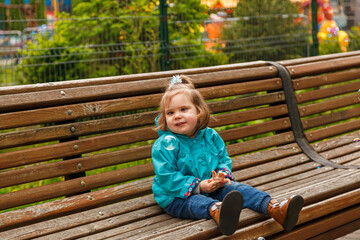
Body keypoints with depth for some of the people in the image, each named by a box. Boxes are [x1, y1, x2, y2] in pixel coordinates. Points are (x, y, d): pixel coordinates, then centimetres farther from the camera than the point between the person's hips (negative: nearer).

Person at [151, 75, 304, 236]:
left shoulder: (211, 136, 6)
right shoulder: (164, 145, -11)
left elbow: (224, 160, 14)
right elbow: (166, 177, -16)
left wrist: (222, 175, -11)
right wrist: (198, 186, -23)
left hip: (213, 188, 6)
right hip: (176, 198, -6)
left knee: (237, 188, -16)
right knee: (196, 202, -37)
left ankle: (275, 209, -36)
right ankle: (217, 212, -74)